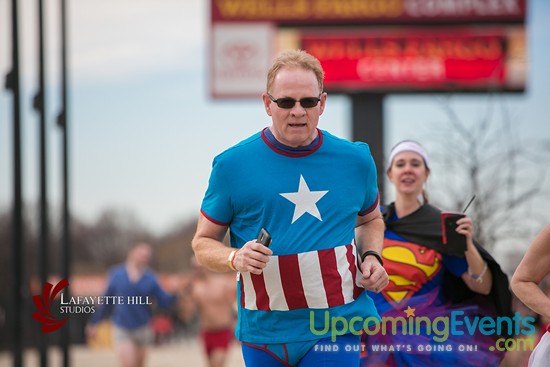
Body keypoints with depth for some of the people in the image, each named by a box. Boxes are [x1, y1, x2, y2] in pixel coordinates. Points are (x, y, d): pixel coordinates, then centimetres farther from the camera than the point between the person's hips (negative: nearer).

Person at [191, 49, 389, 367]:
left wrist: (371, 256, 3)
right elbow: (203, 242, 4)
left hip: (336, 329, 0)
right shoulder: (232, 165, -3)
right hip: (263, 332, 0)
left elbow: (370, 219, 24)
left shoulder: (356, 160, 5)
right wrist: (235, 258, -17)